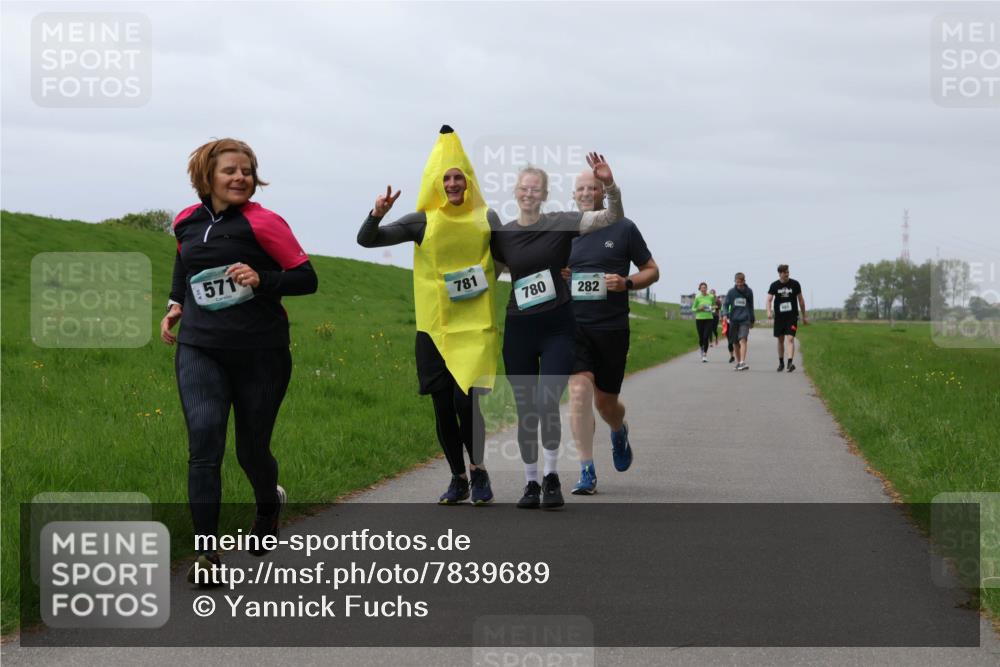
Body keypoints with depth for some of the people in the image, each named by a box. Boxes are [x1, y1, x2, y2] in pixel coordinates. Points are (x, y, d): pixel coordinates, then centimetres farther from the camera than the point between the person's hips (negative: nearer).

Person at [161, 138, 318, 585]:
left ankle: (268, 503, 46)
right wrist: (175, 304, 14)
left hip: (260, 354, -2)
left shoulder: (262, 223, -8)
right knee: (204, 445, -14)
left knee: (252, 450, 10)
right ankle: (207, 554, -12)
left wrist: (262, 279, -23)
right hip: (200, 351, 3)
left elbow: (307, 278, -7)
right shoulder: (187, 222, 6)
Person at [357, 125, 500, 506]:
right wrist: (377, 215, -17)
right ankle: (458, 478, 21)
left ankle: (478, 469, 6)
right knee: (442, 407, 5)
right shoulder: (423, 222, 2)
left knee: (465, 400, -16)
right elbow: (366, 240, 1)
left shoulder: (486, 218, 4)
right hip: (434, 328, 2)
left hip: (475, 326, -2)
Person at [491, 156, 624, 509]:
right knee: (525, 409, 7)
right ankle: (531, 482, 18)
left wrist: (609, 185, -29)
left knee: (546, 402, -15)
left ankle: (551, 475, 1)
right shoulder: (502, 234, 4)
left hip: (557, 327, -3)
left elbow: (614, 217, -12)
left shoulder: (561, 224, -4)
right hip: (518, 329, 3)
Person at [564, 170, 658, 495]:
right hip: (573, 325, 1)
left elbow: (652, 270, 7)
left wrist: (627, 283, -12)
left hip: (612, 327, 0)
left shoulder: (623, 228, 2)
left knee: (605, 401, 8)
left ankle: (619, 432, 46)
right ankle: (587, 471, -14)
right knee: (579, 390, -18)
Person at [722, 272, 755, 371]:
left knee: (743, 340, -18)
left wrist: (752, 320, 21)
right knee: (735, 343, 8)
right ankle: (738, 362, 22)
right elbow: (726, 304, 4)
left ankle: (743, 362, -28)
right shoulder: (731, 292, 4)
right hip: (733, 320, 2)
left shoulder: (749, 292, 6)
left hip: (744, 320, -2)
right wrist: (725, 314, -16)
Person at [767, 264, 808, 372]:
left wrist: (804, 317, 11)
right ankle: (781, 362, 25)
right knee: (780, 340, 11)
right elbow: (769, 299, -5)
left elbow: (801, 300, 8)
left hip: (792, 316, -2)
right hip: (779, 316, 2)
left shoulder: (795, 284, 0)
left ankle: (790, 362, -24)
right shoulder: (774, 285, 1)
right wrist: (769, 311, -26)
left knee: (790, 339, -15)